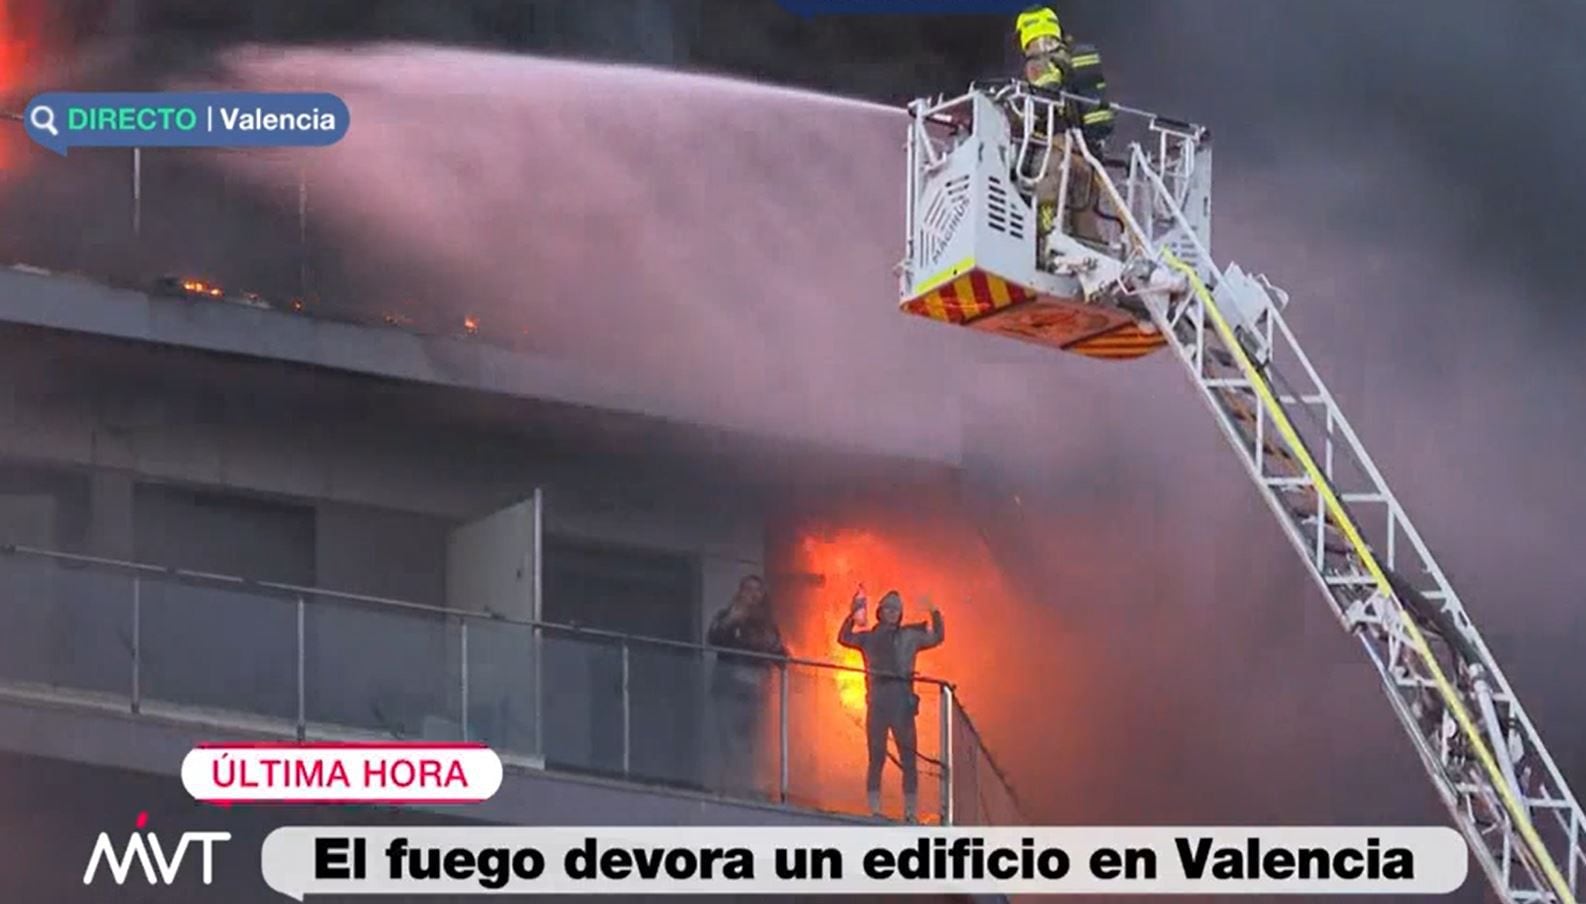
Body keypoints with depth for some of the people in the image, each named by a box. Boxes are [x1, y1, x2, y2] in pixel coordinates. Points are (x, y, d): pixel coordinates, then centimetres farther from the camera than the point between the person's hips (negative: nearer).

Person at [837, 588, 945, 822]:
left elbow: (937, 638, 20)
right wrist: (853, 613, -9)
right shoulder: (869, 638, 12)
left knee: (909, 758, -3)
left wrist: (935, 613, 6)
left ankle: (911, 812, -1)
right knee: (877, 757, -4)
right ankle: (875, 810, -4)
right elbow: (844, 638, 4)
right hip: (878, 700, -2)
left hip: (902, 700, 2)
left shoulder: (909, 636, 16)